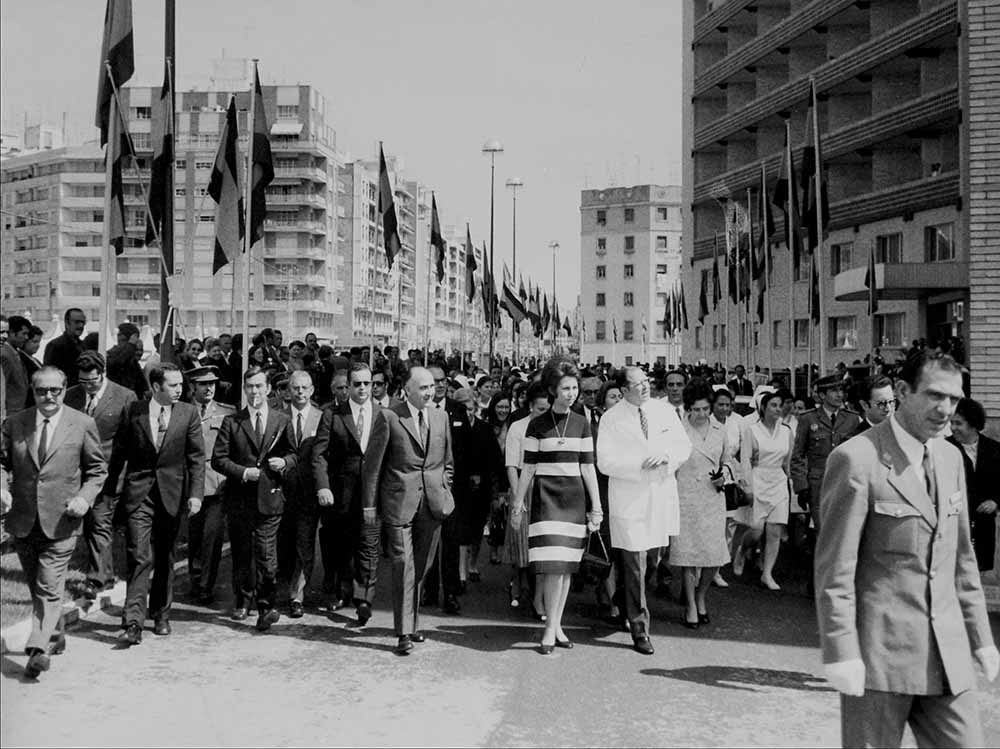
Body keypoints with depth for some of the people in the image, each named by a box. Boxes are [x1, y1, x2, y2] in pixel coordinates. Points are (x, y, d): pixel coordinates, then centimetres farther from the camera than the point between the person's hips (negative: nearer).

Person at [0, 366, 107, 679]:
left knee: (49, 588, -9)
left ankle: (38, 649, -9)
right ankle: (55, 636, 35)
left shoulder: (82, 424, -2)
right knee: (36, 587, 17)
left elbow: (97, 470, 4)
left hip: (60, 521, -4)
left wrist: (84, 497, -12)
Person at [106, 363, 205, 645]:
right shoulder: (133, 411, -1)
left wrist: (196, 493, -9)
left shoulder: (189, 413, 0)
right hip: (138, 494, -1)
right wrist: (109, 489, 8)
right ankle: (133, 623, -8)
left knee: (164, 558, 12)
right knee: (139, 558, -8)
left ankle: (160, 614, 28)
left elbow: (196, 457, 0)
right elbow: (119, 452, 7)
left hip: (171, 494, 2)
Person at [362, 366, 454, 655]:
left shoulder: (440, 417, 11)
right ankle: (404, 633, -2)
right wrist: (370, 504, -2)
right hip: (399, 501, -4)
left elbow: (448, 462, 20)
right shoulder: (389, 416, -3)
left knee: (421, 568, 11)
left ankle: (412, 623, 26)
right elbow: (373, 463, -1)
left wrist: (443, 492, 10)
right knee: (403, 566, -7)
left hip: (433, 502, 4)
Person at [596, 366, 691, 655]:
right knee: (634, 566, -3)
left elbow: (684, 446, 5)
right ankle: (639, 630, 6)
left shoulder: (665, 410, 6)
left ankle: (623, 605, 39)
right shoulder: (611, 419, -6)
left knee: (654, 558, 15)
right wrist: (641, 464, -20)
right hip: (629, 498, -4)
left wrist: (666, 456, -16)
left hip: (662, 494, 5)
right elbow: (606, 462, -12)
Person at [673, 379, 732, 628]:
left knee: (715, 555, 2)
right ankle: (691, 607, 14)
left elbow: (727, 459, 20)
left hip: (714, 498, 4)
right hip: (686, 498, -4)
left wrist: (724, 473, -1)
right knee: (690, 553, 0)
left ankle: (701, 597, 27)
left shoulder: (720, 430, 8)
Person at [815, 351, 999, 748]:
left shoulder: (951, 458, 10)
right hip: (880, 652, -6)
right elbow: (834, 569, -14)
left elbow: (962, 557, 17)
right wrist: (841, 653, -17)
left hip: (947, 653, 7)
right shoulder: (857, 459, -13)